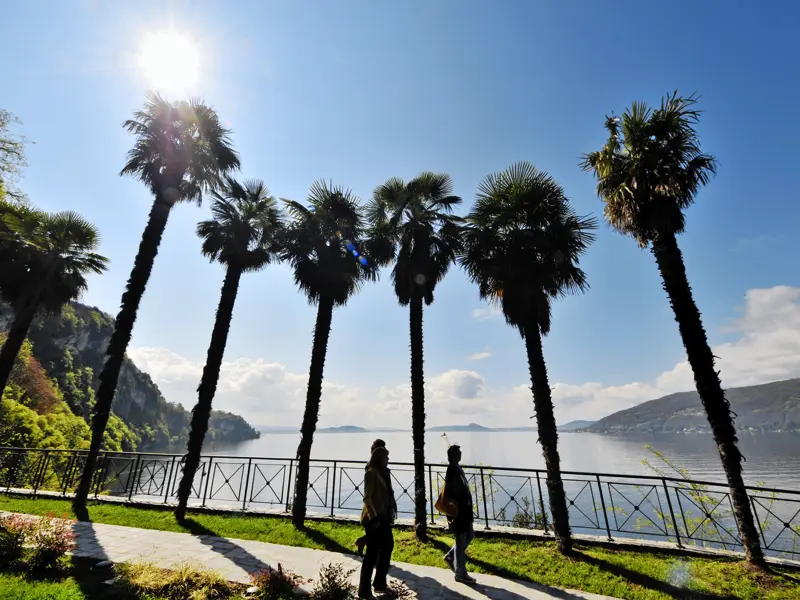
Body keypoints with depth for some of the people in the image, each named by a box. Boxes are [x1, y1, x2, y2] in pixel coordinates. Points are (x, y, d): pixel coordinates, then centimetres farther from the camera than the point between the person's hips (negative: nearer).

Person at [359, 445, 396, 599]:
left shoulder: (382, 472, 10)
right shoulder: (371, 473, -16)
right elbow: (367, 497, -19)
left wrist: (390, 512, 14)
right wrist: (373, 518, -23)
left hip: (383, 517, 9)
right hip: (374, 519, -9)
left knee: (388, 545, 18)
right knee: (373, 551, 0)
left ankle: (380, 583, 33)